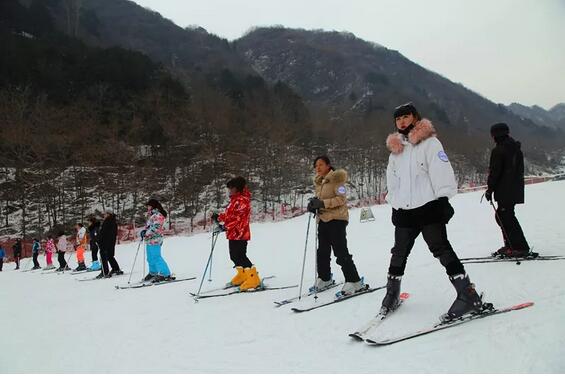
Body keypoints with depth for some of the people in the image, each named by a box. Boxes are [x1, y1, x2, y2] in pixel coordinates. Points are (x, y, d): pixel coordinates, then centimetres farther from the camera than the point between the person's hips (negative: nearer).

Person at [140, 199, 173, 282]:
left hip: (154, 239, -10)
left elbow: (155, 228, -20)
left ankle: (166, 274, -14)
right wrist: (144, 230, 7)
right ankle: (153, 273, 32)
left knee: (156, 257, -14)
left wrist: (146, 233, -21)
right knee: (150, 258, 18)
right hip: (149, 239, 10)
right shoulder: (151, 215, 20)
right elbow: (148, 225, 26)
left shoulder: (158, 215, -12)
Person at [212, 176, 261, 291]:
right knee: (234, 256, 15)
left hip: (239, 233, -10)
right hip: (233, 233, 10)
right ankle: (242, 275, 28)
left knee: (240, 256, -12)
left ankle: (253, 278, -9)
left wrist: (219, 217, -18)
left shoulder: (242, 200, -13)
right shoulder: (235, 200, 19)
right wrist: (225, 225, 14)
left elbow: (235, 216, -21)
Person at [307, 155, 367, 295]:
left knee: (341, 253, -9)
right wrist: (314, 205, -1)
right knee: (322, 252, 14)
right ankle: (324, 279, 28)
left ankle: (355, 282, -2)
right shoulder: (319, 182, 16)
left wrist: (322, 203, -24)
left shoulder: (336, 178, -9)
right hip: (323, 220, 8)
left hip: (336, 219, -8)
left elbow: (341, 199, -17)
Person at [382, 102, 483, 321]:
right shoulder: (395, 150, 16)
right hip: (404, 211, 6)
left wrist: (443, 199, -17)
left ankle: (468, 295, -9)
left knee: (441, 249, -12)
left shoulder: (429, 143, -2)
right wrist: (394, 204, 17)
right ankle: (392, 294, 28)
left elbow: (441, 171, -11)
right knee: (399, 253, 14)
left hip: (429, 207, -6)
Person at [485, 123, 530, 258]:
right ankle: (510, 245, 20)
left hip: (505, 191, -9)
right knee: (502, 216, 16)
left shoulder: (498, 150, -13)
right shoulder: (517, 149, 15)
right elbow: (520, 170, 20)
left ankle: (521, 247, -7)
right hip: (516, 190, 9)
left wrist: (490, 189, -7)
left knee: (506, 217, -5)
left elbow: (494, 172, -14)